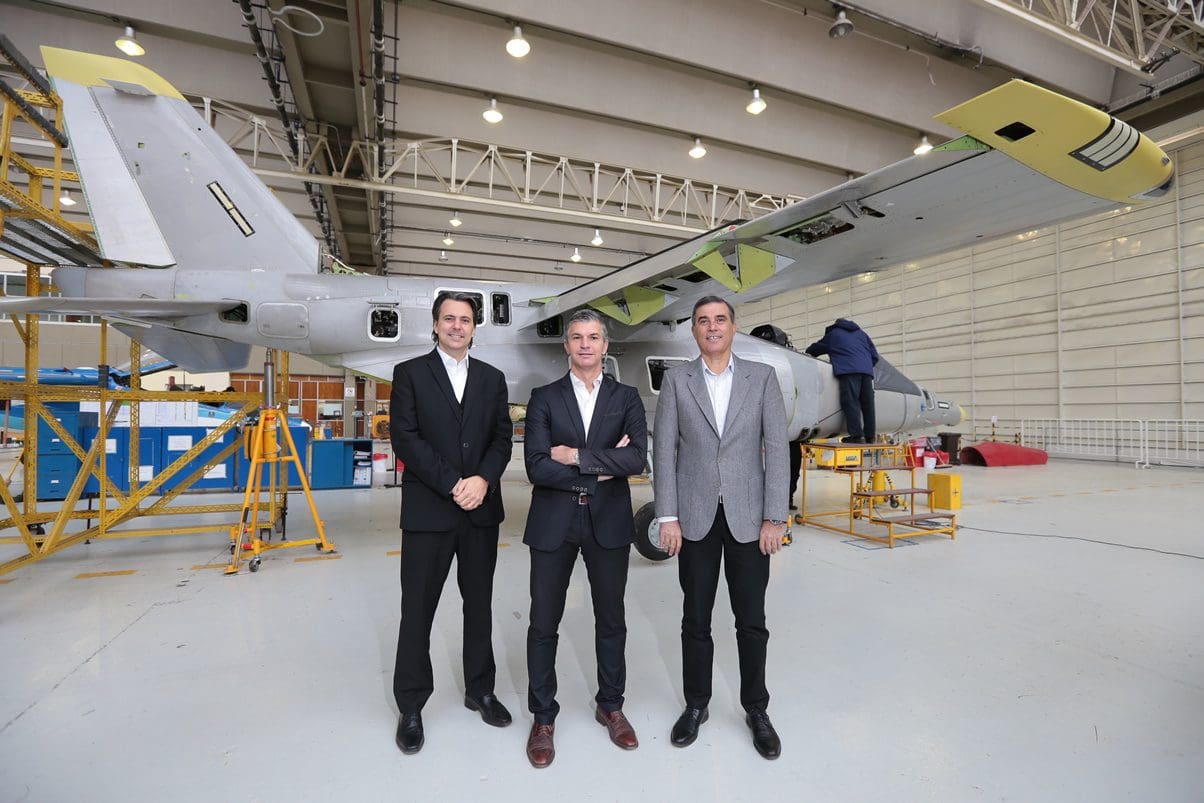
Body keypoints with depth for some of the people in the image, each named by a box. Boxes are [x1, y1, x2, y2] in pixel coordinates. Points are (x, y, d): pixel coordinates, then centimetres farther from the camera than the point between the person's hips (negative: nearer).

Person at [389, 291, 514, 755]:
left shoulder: (492, 378, 10)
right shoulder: (410, 373, 1)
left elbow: (502, 438, 4)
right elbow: (405, 438, -8)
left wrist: (483, 480, -14)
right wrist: (453, 484, -16)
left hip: (481, 509, 3)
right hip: (428, 511, -3)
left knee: (479, 604, 14)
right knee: (417, 610, 8)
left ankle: (480, 690, 33)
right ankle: (411, 707, 26)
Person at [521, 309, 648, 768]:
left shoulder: (626, 399, 3)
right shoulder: (544, 399, 0)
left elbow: (637, 458, -13)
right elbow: (537, 467, -11)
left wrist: (577, 456, -16)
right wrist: (602, 467, -12)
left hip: (608, 523, 1)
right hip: (553, 523, 0)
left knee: (610, 619, 16)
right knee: (544, 623, 10)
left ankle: (610, 706, 40)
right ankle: (543, 718, 32)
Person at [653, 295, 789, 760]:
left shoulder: (762, 377, 2)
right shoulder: (676, 380, 1)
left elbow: (776, 449, -1)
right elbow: (663, 450, -1)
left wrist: (774, 518, -6)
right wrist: (668, 517, -6)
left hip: (748, 517, 0)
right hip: (695, 517, 0)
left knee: (751, 621, 11)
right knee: (695, 619, 12)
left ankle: (756, 710, 32)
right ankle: (696, 704, 32)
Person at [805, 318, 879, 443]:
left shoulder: (832, 334, 22)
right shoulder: (861, 333, 31)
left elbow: (811, 350, 31)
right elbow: (875, 356, 25)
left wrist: (809, 353, 52)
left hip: (849, 371, -5)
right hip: (867, 371, 5)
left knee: (851, 402, -11)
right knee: (868, 404, 5)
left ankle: (857, 435, -20)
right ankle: (870, 436, 5)